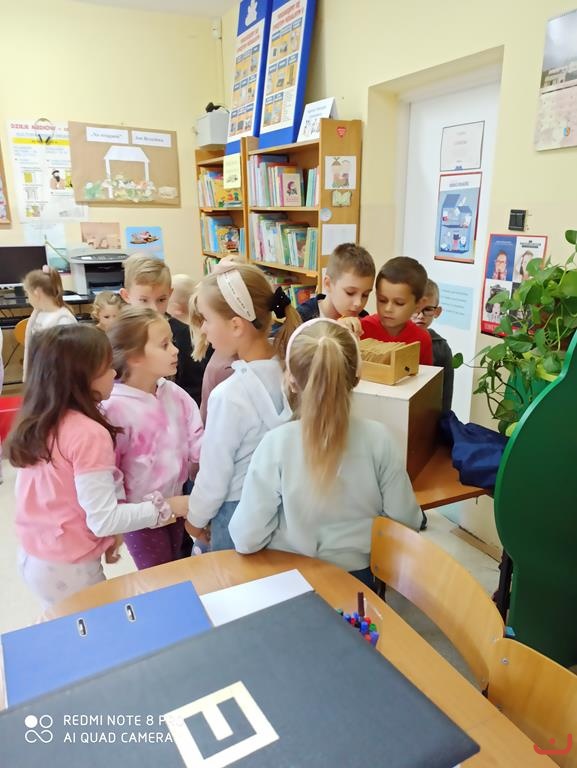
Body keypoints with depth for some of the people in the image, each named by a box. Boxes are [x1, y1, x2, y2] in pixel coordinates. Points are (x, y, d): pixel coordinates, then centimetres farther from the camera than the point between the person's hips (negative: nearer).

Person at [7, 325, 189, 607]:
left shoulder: (33, 422, -1)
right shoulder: (89, 434, -25)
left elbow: (55, 495, 7)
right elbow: (103, 520, -24)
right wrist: (166, 506, -14)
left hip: (32, 556, 8)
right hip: (68, 568, -7)